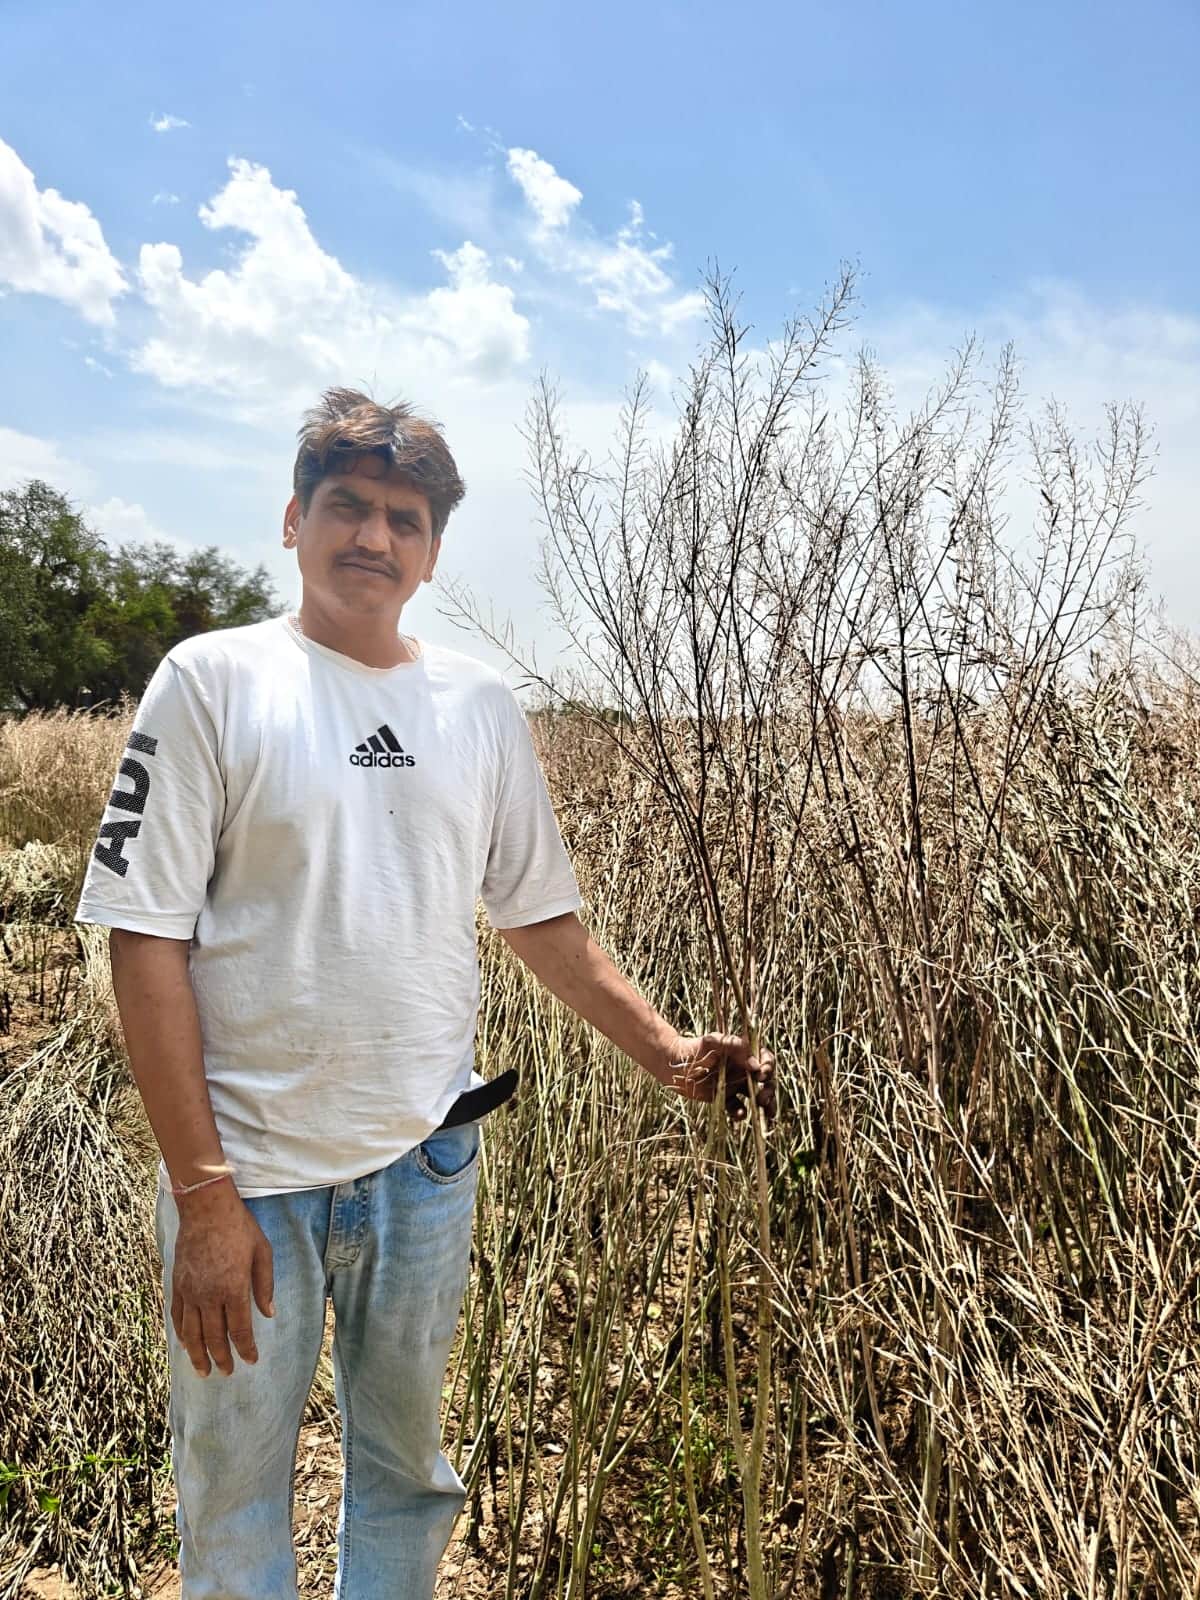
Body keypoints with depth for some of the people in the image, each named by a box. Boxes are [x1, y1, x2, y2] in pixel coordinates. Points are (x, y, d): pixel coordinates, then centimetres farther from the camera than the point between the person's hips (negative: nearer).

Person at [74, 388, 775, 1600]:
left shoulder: (480, 706, 3)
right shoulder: (214, 680, -8)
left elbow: (540, 916, 9)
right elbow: (147, 937, -11)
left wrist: (669, 1050, -1)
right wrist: (203, 1194, -14)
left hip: (428, 1161, 4)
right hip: (249, 1164, -3)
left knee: (406, 1467, 21)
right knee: (234, 1481, 14)